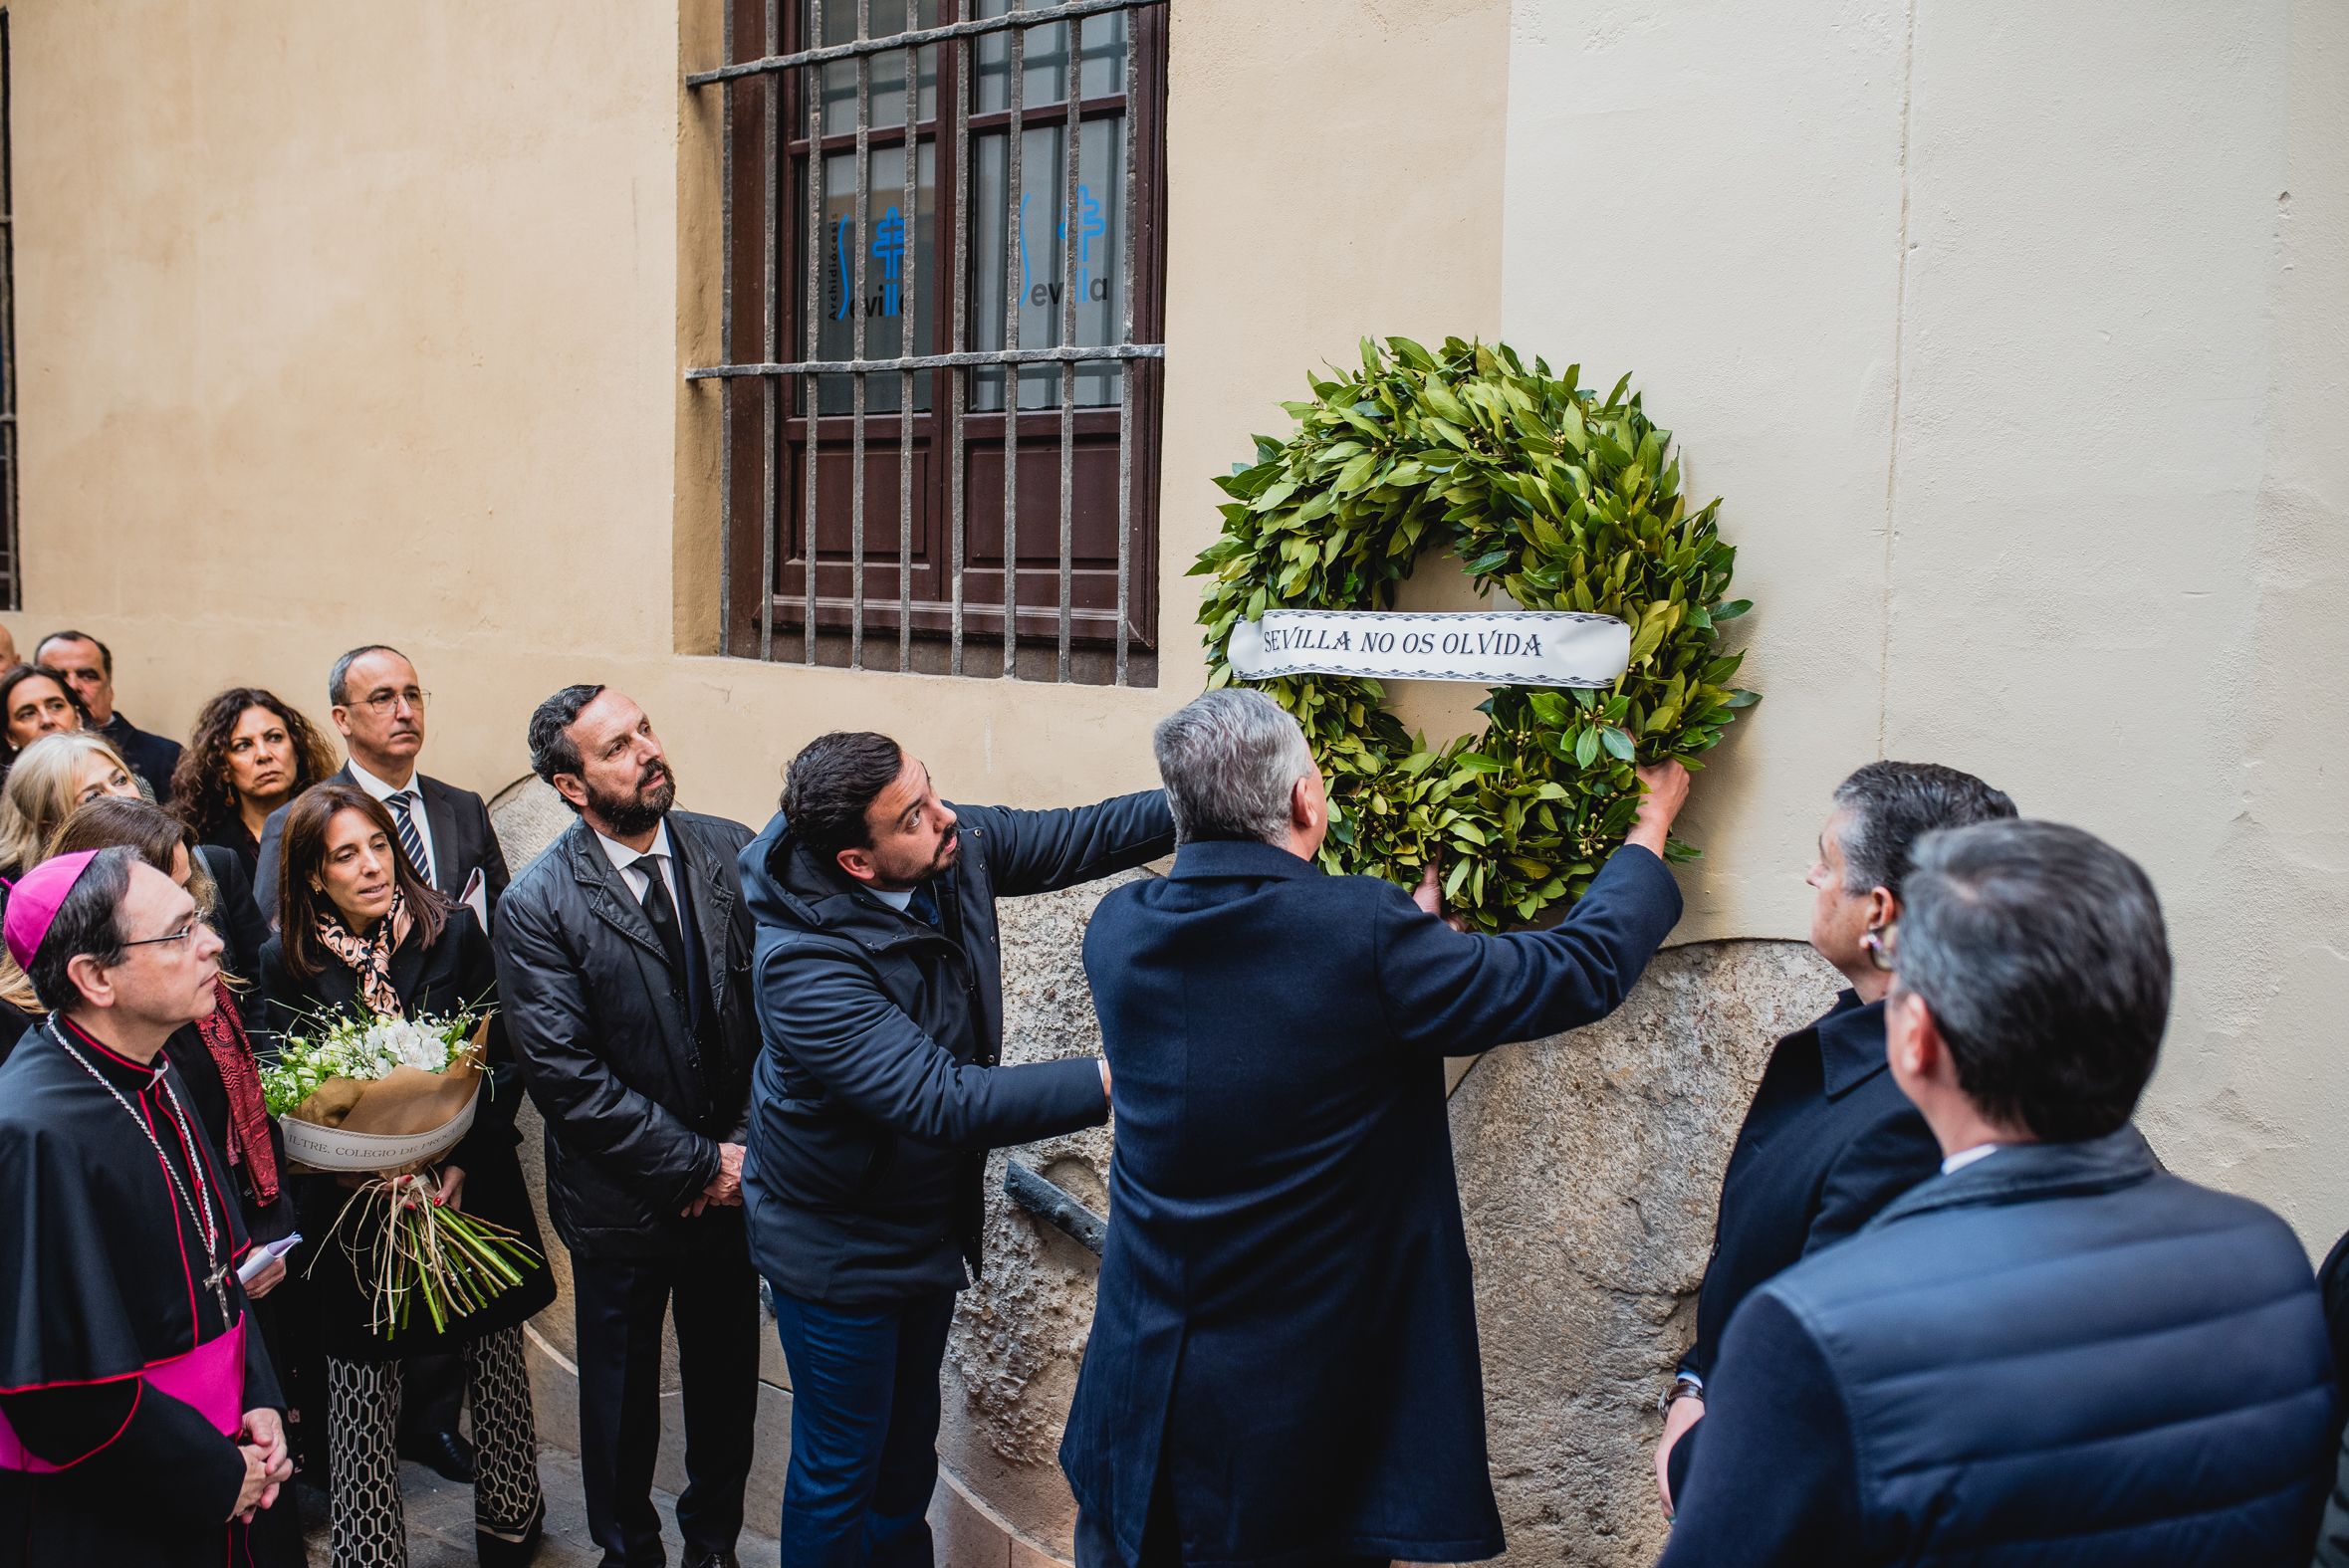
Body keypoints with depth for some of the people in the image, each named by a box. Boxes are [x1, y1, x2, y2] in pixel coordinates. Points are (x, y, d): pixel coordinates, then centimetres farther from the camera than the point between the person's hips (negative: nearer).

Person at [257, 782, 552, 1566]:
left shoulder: (452, 930, -4)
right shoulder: (287, 964, -5)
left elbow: (504, 1057, -2)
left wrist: (464, 1163, -12)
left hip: (472, 1186, 1)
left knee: (497, 1367, 11)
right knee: (362, 1384, 2)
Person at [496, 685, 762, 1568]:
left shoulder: (732, 853, -5)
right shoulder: (536, 907, -16)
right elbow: (567, 1077, -18)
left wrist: (749, 1144, -11)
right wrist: (698, 1164, -17)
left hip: (734, 1183, 3)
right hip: (624, 1202, -3)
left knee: (727, 1379, 20)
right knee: (621, 1396, 17)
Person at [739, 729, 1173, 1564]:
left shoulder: (955, 846, -16)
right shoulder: (803, 964, -36)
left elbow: (1072, 838, -4)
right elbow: (943, 1102, -39)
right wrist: (1110, 1083, -43)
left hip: (931, 1225, 7)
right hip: (838, 1249, -7)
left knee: (910, 1440, 27)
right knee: (841, 1470, 11)